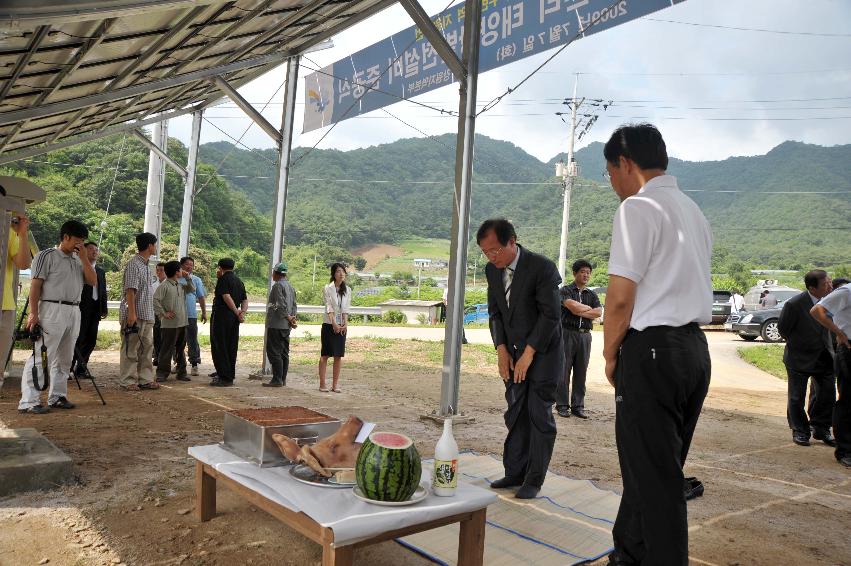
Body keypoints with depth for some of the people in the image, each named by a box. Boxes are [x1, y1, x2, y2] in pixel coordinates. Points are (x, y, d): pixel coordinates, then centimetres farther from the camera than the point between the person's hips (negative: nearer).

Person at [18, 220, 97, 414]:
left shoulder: (78, 260, 17)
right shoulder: (46, 256, -2)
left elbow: (93, 281, 8)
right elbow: (35, 286, -7)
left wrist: (83, 257, 1)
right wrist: (33, 314, -15)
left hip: (74, 312, 7)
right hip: (52, 310, -7)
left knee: (64, 358, 11)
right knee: (41, 357, -9)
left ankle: (57, 397, 19)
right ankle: (29, 401, -8)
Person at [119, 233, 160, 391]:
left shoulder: (146, 266, 17)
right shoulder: (134, 265, -11)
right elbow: (130, 290, -17)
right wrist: (131, 313, -22)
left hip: (146, 316, 9)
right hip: (134, 315, -9)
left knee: (147, 347, 10)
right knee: (131, 349, -1)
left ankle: (145, 379, 15)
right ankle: (128, 381, 5)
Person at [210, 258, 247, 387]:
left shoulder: (223, 279, -8)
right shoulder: (239, 281, 16)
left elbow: (226, 297, -19)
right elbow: (245, 300, 10)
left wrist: (237, 313, -14)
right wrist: (243, 312, -5)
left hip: (221, 316, -8)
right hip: (233, 319, 8)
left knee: (219, 348, -3)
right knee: (231, 347, 12)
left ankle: (225, 378, -5)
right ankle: (230, 376, 18)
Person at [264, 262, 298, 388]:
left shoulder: (278, 285, -11)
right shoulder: (290, 286, 17)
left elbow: (281, 305, -19)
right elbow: (294, 306, 15)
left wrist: (289, 318, -12)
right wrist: (292, 317, 6)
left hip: (276, 324, -9)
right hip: (286, 326, 9)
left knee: (274, 352, -6)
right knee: (284, 352, 10)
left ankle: (277, 380, -7)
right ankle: (283, 379, 13)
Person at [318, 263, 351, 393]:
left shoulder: (347, 290, 8)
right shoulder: (327, 288, -4)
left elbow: (346, 309, 2)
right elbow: (329, 308, -12)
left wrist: (345, 323, -10)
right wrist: (334, 324, -19)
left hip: (341, 326, 4)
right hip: (329, 325, -4)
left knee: (338, 356, 5)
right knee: (325, 355, 0)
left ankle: (335, 384, 11)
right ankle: (322, 384, 6)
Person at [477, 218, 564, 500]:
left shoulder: (542, 268, -19)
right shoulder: (492, 270, 1)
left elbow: (550, 315, -18)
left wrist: (529, 354, -17)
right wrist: (502, 350, -2)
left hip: (543, 352, -5)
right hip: (514, 353, 6)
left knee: (540, 415, -2)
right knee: (516, 414, 7)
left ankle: (534, 480, 8)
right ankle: (515, 473, 17)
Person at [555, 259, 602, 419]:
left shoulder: (592, 295, 17)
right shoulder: (565, 290, 3)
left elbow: (598, 312, 0)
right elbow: (573, 306, -15)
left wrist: (580, 311, -8)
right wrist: (588, 308, -1)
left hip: (585, 335, 4)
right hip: (567, 333, -4)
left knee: (581, 372, 6)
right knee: (563, 370, -3)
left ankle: (578, 406, 13)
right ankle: (562, 406, 5)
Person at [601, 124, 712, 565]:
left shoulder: (638, 207, -10)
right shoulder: (693, 211, 19)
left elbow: (621, 295, -16)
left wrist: (610, 353, -2)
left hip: (651, 349, -9)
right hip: (695, 347, 9)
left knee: (651, 475, 0)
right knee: (662, 467, 17)